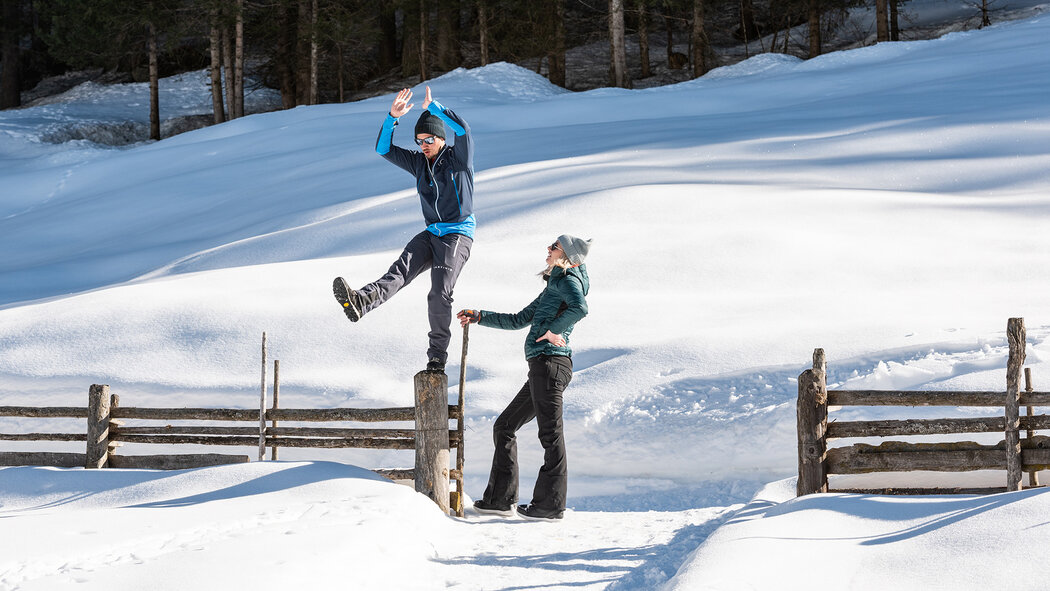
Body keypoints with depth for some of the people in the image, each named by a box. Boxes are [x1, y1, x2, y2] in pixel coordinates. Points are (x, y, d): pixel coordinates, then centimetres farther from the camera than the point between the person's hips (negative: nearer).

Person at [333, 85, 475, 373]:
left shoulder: (459, 158, -1)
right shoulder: (419, 163, 15)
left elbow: (462, 128, -21)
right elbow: (384, 149, 11)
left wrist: (432, 107, -17)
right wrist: (392, 118, -4)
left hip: (458, 234, -5)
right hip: (431, 233, 5)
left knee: (439, 294, -19)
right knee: (400, 270, -22)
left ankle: (437, 356, -13)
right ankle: (360, 302, -51)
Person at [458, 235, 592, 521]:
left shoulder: (567, 280, -3)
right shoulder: (553, 287, 26)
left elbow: (579, 308, -26)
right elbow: (519, 321, 33)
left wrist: (552, 331, -16)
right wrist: (478, 316, 32)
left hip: (549, 362, -11)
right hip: (543, 368, 11)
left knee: (550, 433, -7)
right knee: (504, 427, 13)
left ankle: (551, 504, -4)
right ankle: (500, 498, 13)